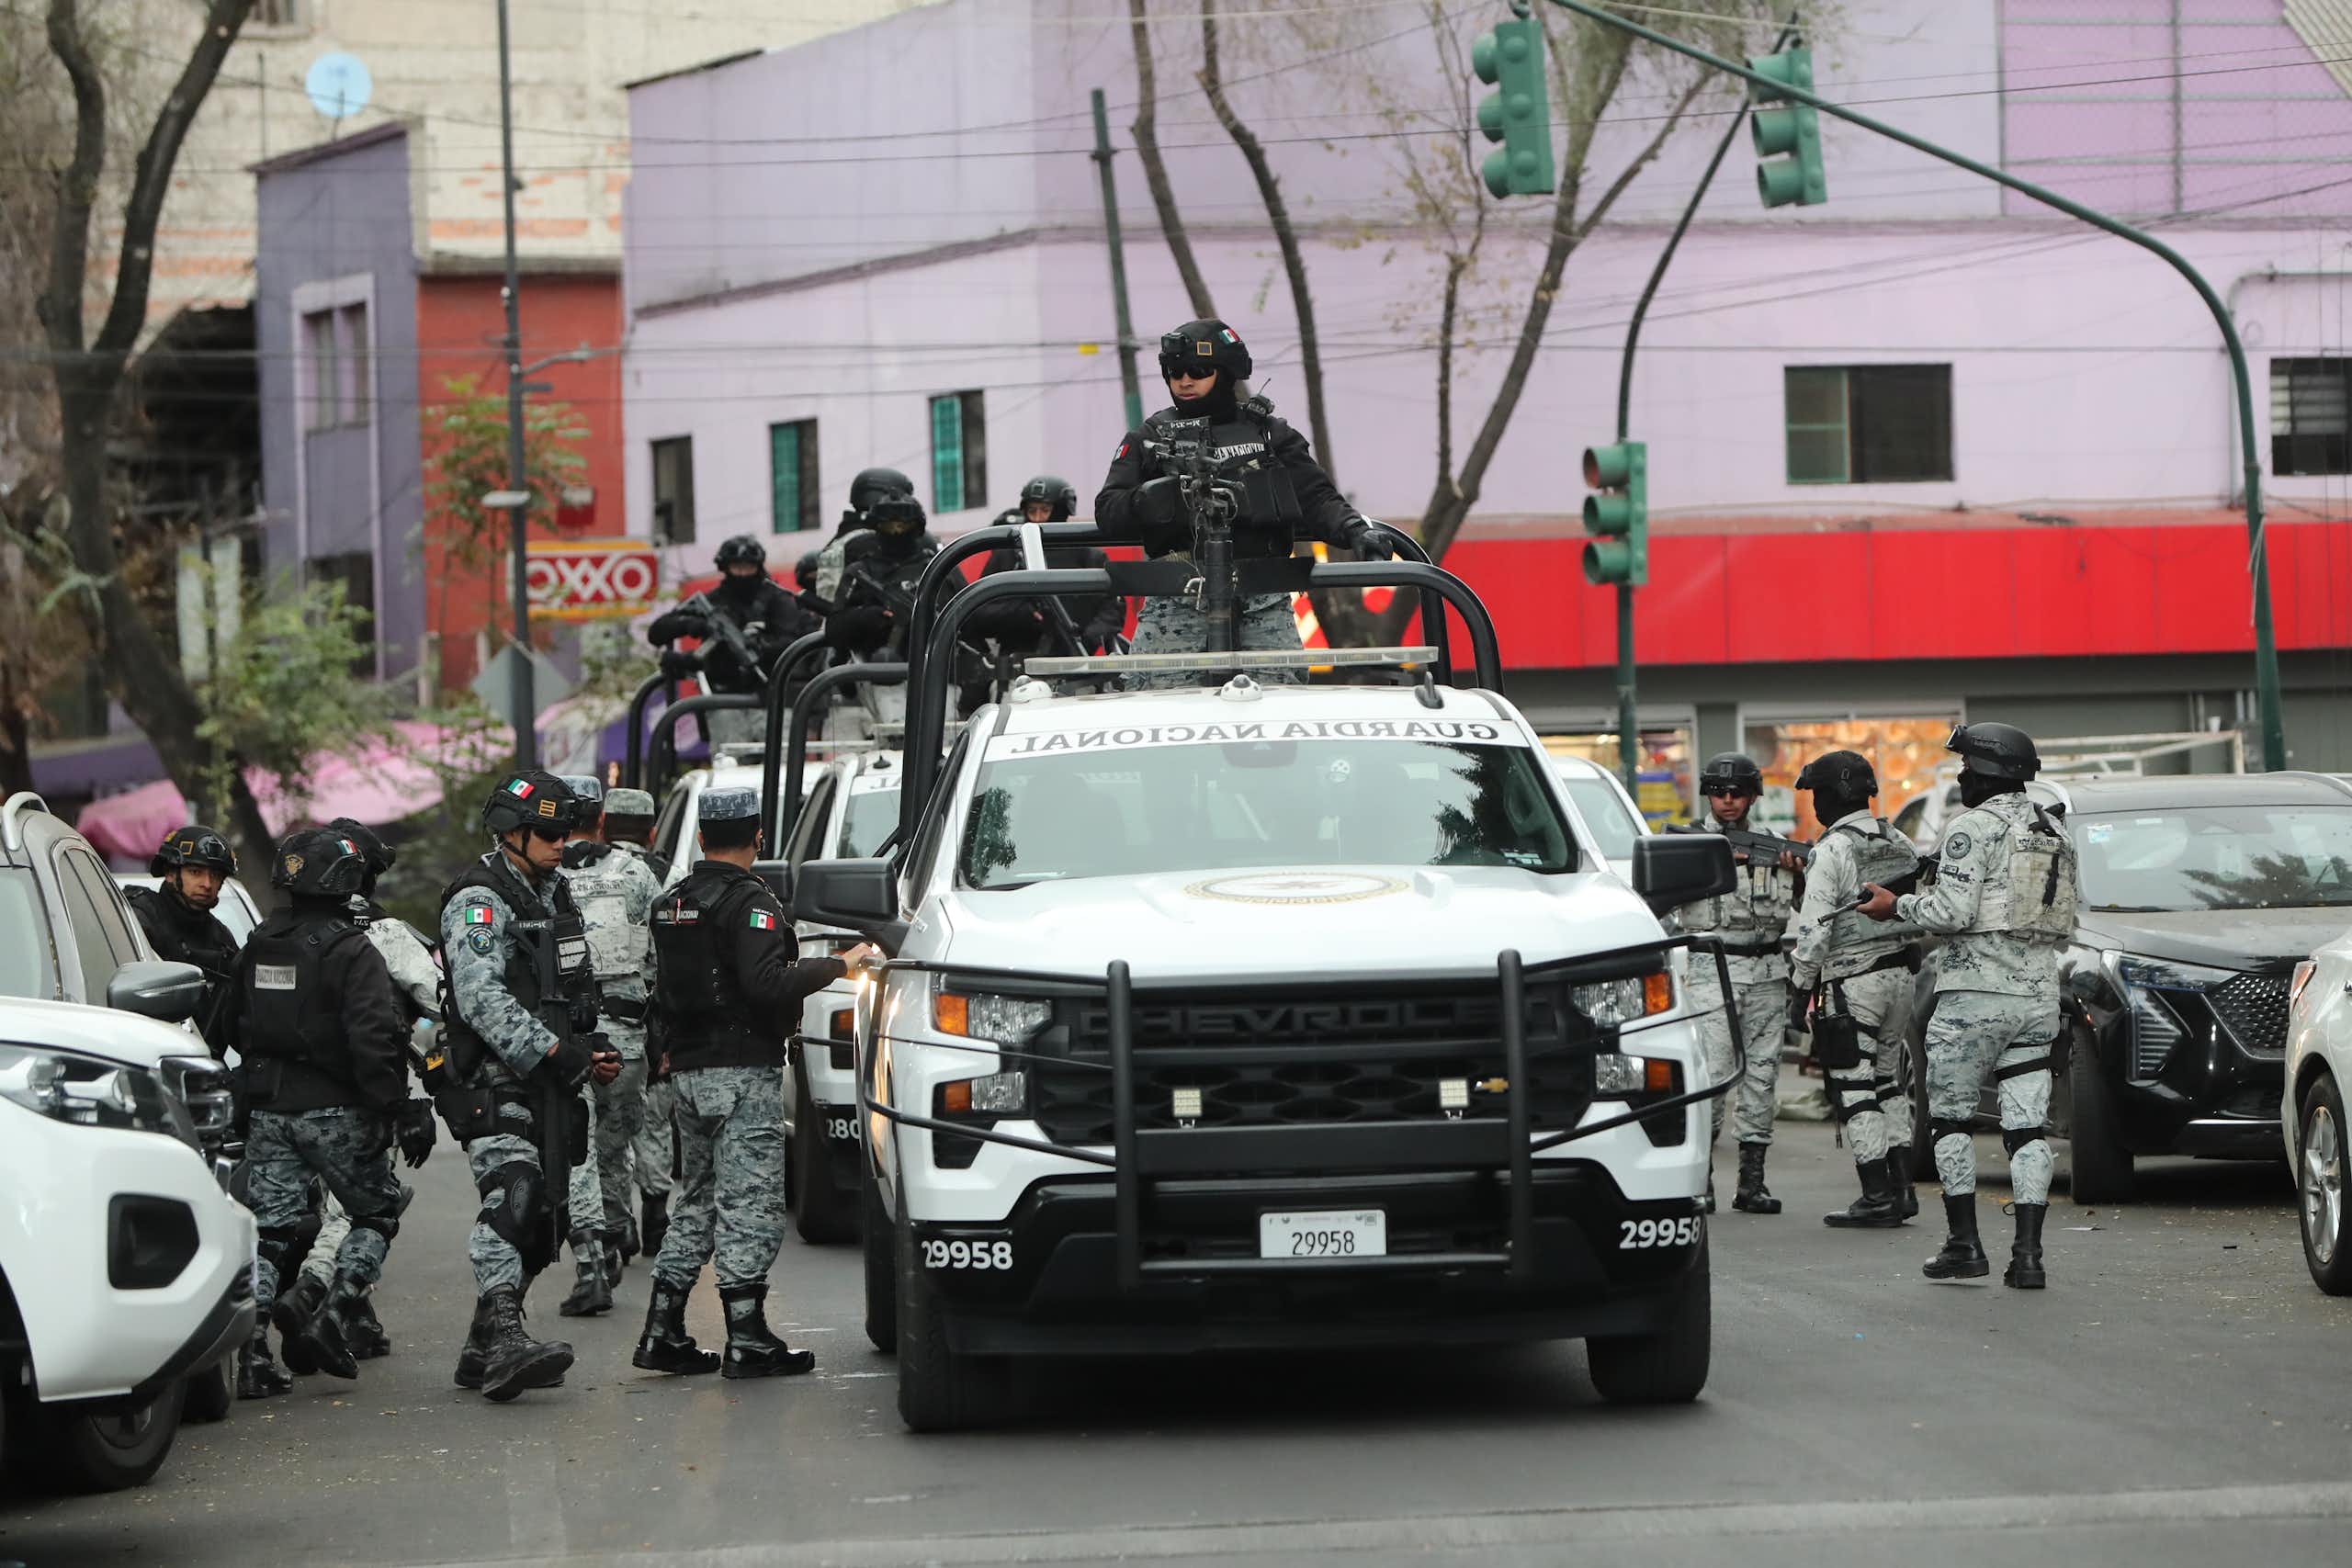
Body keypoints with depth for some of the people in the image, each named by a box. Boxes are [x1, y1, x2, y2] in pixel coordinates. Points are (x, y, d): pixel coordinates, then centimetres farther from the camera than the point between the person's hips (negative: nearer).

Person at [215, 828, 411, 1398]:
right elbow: (372, 1037, -21)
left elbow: (231, 1025, 17)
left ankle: (252, 1352, -4)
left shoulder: (258, 948, 8)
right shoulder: (351, 952, -13)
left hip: (267, 1110, 5)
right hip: (335, 1111, -5)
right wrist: (390, 1105, -13)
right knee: (376, 1213, 13)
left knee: (272, 1230, 7)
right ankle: (330, 1316, -4)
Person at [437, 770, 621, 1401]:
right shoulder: (479, 901, -9)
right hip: (495, 1082, -9)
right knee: (513, 1200, -24)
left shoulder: (554, 894, 19)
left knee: (544, 1214, 7)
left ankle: (483, 1352, 13)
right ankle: (503, 1337, -37)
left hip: (549, 1083, 9)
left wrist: (593, 1046, 11)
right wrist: (554, 1051, -26)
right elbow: (482, 999, -21)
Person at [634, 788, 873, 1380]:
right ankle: (747, 1341, -7)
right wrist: (838, 965, -16)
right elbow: (766, 983, -25)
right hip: (743, 1070, -8)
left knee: (698, 1200, 15)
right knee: (750, 1204, -5)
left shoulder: (670, 904, 13)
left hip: (689, 1069, 8)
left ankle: (663, 1332, 13)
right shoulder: (750, 902, -13)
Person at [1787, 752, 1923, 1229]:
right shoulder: (1900, 845, 11)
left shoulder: (1831, 852, -13)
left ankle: (1877, 1198, -6)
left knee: (1854, 1088, -3)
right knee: (1884, 1079, 18)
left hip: (1852, 982, -8)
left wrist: (1802, 988, -9)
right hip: (1901, 975, 8)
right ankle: (1902, 1188, 15)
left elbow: (1815, 929, -16)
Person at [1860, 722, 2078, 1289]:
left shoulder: (1973, 828, -10)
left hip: (1976, 993, -6)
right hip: (2039, 996, 6)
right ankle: (2027, 1254, -4)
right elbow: (2065, 921, 15)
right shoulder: (2055, 833, 14)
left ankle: (1964, 1245, 3)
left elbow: (1953, 912, -17)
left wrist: (1898, 906, -2)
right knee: (2027, 1125, 4)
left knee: (1949, 1116, 6)